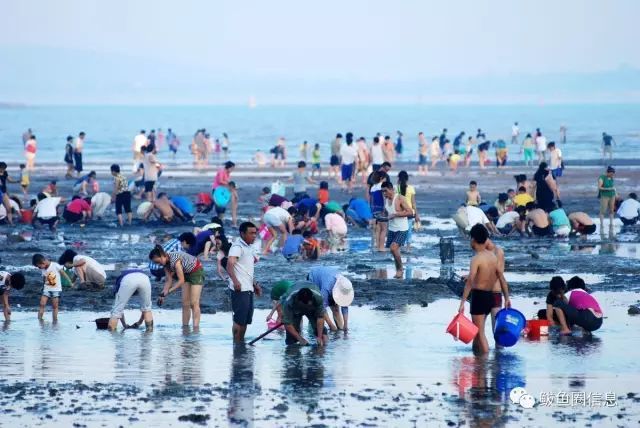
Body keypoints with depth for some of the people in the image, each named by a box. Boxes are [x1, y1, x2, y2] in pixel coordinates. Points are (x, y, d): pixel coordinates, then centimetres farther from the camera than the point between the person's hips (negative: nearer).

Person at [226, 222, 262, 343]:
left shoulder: (248, 247, 18)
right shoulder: (238, 247, -13)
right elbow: (230, 264, -29)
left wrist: (255, 284, 28)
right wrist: (235, 281, -41)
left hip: (248, 289, 10)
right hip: (240, 289, -10)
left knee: (246, 319, 13)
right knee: (239, 319, -8)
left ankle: (241, 342, 20)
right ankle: (237, 344, -5)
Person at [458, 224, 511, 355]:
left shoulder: (476, 258, -15)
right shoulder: (492, 255, 8)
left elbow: (470, 281, -26)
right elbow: (502, 278, 12)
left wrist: (463, 302, -31)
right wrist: (507, 298, 19)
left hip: (479, 296, -8)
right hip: (490, 296, 8)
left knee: (480, 332, -5)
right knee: (477, 329, 20)